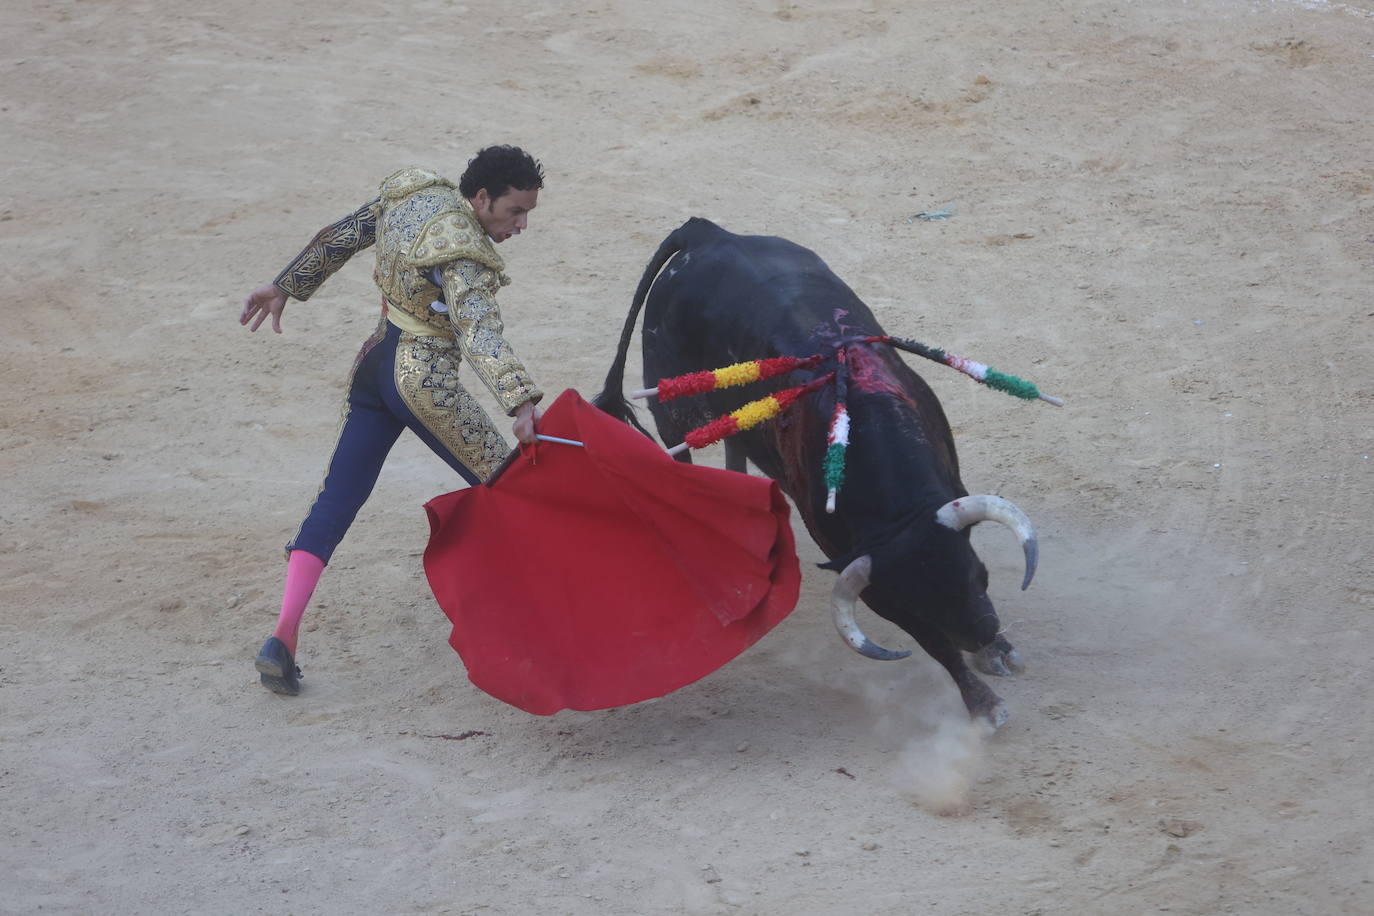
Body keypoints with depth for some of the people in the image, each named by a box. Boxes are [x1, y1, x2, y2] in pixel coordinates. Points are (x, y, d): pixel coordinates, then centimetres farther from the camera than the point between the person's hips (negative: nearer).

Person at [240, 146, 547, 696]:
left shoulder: (407, 196, 4)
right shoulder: (464, 256, -21)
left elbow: (339, 238, 16)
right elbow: (480, 334, -35)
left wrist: (285, 287, 28)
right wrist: (521, 402, -46)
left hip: (373, 366, 8)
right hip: (425, 382, -8)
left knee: (338, 497, 5)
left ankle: (283, 636, -4)